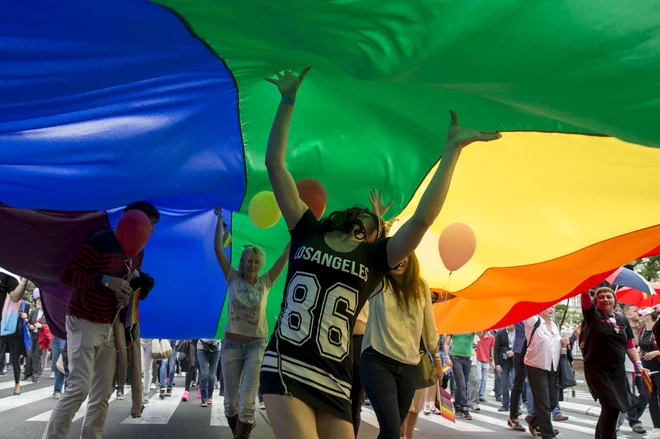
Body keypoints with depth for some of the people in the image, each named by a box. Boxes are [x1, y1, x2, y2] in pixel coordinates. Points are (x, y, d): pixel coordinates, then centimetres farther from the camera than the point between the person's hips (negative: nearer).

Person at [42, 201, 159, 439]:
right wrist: (106, 280, -29)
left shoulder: (138, 252, 7)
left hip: (111, 327, 7)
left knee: (102, 393, 4)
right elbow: (67, 275, -20)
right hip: (84, 323, -7)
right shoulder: (101, 242, -18)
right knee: (79, 388, -13)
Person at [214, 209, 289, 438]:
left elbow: (285, 256, -1)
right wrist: (220, 220, -2)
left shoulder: (265, 282, 1)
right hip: (231, 344, 1)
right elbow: (218, 249, -4)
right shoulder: (233, 279, 1)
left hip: (257, 345, -1)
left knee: (247, 401, -5)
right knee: (231, 400, 9)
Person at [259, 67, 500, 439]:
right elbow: (275, 163, 9)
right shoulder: (308, 233, 11)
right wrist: (288, 101, 7)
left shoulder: (374, 257, 10)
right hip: (286, 369, -2)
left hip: (334, 384, 2)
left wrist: (453, 148, -4)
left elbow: (423, 219, -4)